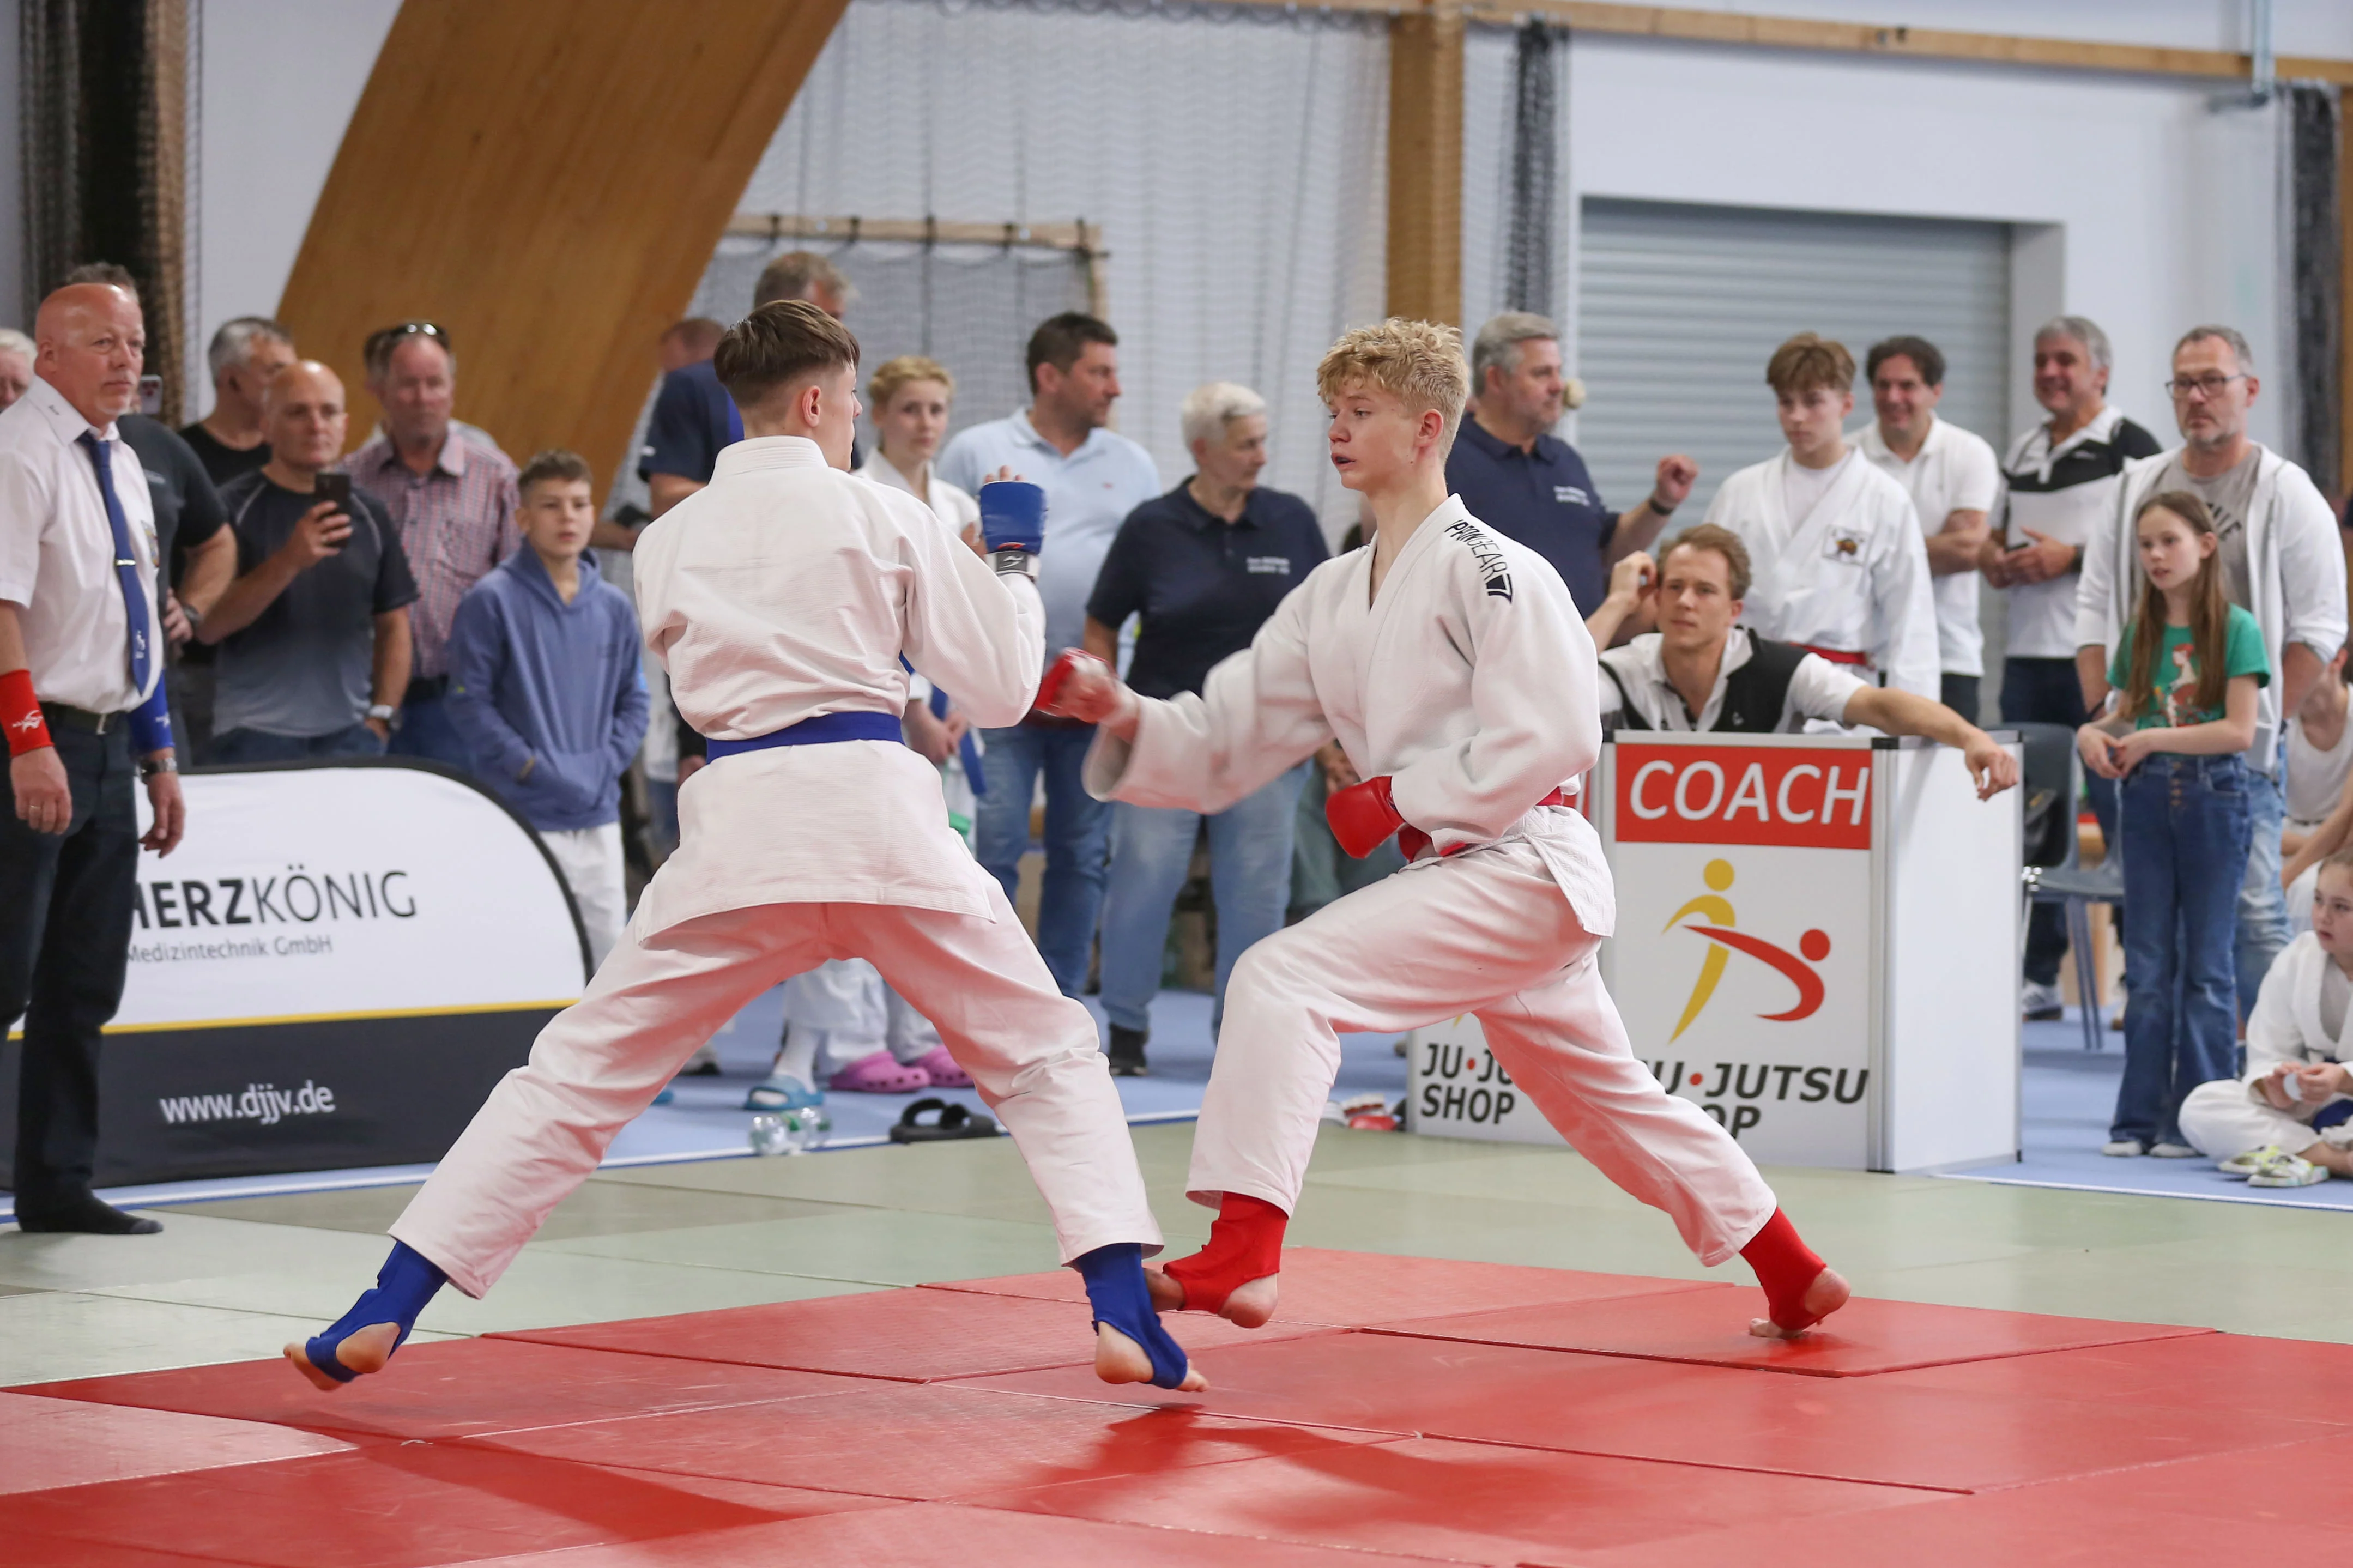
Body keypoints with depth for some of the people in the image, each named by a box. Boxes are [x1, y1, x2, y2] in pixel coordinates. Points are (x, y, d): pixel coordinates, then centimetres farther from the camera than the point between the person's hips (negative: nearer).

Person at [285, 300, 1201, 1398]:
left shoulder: (668, 539, 13)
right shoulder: (880, 517, 6)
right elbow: (1002, 688, 7)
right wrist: (1011, 557, 24)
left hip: (742, 822, 2)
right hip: (876, 809, -1)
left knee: (580, 1073, 7)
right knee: (1045, 1059, 13)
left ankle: (382, 1317, 1)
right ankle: (1124, 1317, -1)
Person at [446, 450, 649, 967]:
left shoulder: (613, 607, 9)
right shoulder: (492, 601, -7)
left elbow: (633, 700, 15)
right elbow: (469, 702, -8)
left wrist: (608, 762, -1)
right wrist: (530, 766, -13)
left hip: (599, 817, 6)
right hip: (524, 817, -5)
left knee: (606, 940, 10)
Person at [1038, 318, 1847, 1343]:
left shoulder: (1493, 571, -12)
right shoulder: (1333, 596, 13)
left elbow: (1549, 739, -19)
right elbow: (1222, 743, 9)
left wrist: (1396, 799, -17)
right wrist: (1122, 714, -9)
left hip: (1523, 867, -9)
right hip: (1460, 874, 9)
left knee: (1284, 977, -23)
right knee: (1605, 1100, 20)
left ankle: (1240, 1252, -30)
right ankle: (1793, 1280, 34)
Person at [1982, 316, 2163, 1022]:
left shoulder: (2130, 448, -4)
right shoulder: (2022, 451, 18)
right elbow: (1991, 535, 23)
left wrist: (2072, 557, -18)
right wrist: (1995, 559, 0)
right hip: (2028, 657, 7)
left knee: (2122, 820, -6)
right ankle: (2037, 977, 14)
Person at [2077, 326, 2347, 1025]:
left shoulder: (2285, 493, -1)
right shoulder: (2138, 487, 13)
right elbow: (2096, 607, 15)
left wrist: (2258, 718, -10)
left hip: (2240, 755, -5)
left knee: (2253, 911, -8)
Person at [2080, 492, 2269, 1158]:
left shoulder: (2235, 629, -6)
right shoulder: (2140, 632, 9)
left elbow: (2238, 730, -13)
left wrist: (2151, 740, -13)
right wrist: (2096, 732, -6)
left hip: (2212, 797, -5)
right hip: (2147, 800, 5)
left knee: (2206, 965, 1)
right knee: (2147, 968, 6)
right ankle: (2139, 1116, 9)